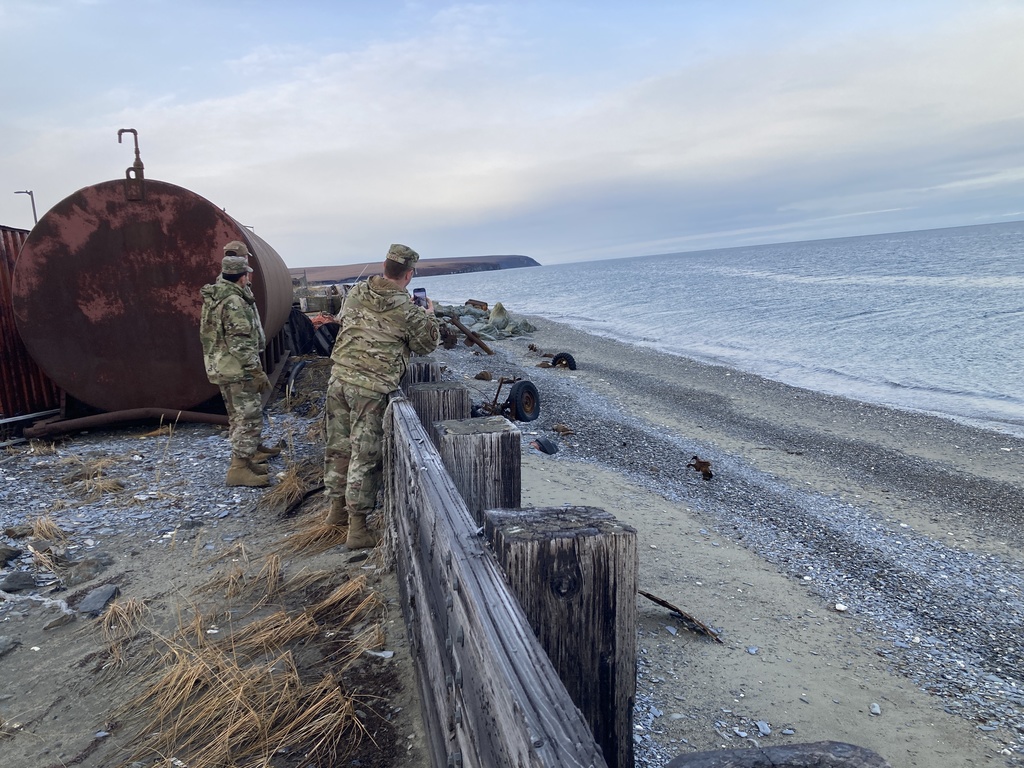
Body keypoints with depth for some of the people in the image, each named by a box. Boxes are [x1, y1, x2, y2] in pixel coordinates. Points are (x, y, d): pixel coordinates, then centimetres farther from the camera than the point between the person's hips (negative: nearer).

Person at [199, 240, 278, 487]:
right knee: (248, 416, -6)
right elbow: (241, 342, -24)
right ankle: (239, 467, -5)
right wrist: (258, 372, -22)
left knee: (239, 414, 22)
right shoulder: (234, 301, -21)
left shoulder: (215, 295, 9)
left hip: (220, 366, 10)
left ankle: (251, 450, 38)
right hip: (237, 368, -10)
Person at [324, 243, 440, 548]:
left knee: (339, 446, 18)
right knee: (365, 456, 1)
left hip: (339, 377, 6)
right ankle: (357, 527, 8)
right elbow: (426, 345, 4)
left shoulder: (356, 293, 6)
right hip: (371, 388, -6)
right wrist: (428, 316, 22)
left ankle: (337, 508, 35)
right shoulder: (408, 311, -10)